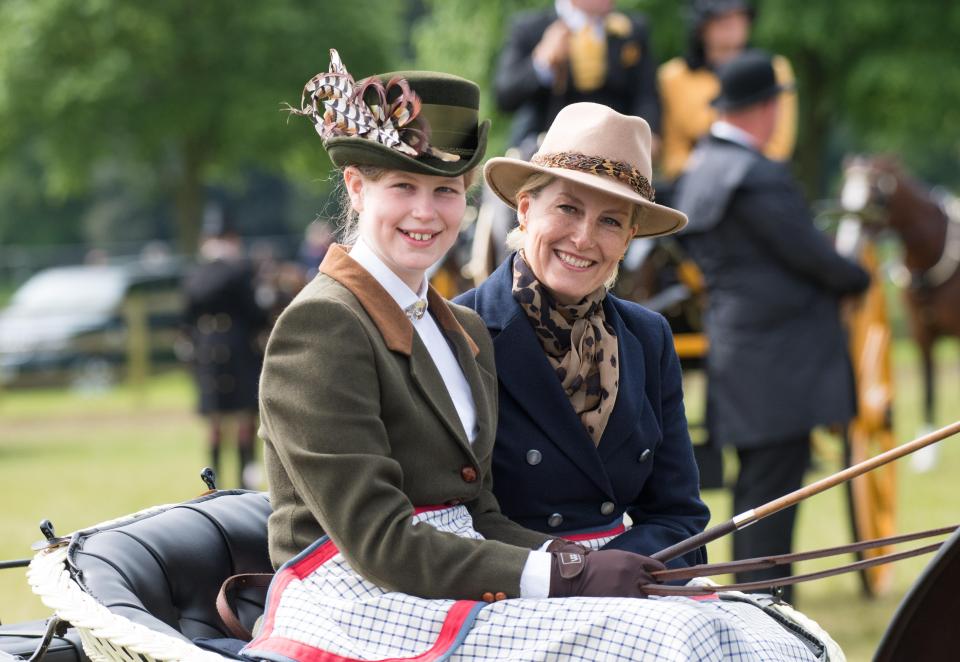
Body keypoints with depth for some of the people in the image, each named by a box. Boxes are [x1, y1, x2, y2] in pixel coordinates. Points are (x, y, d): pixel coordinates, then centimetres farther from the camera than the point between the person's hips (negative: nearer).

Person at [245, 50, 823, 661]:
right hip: (355, 607, -8)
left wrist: (575, 561, -5)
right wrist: (564, 577, -15)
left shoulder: (465, 330, 20)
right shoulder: (321, 325, -8)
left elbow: (478, 516, 16)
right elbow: (378, 539, -14)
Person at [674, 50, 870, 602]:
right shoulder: (755, 176, -19)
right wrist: (858, 278, 4)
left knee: (759, 480, 17)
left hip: (735, 344, 10)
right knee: (775, 481, -7)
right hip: (780, 358, -10)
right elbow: (807, 251, -16)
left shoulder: (698, 170, 13)